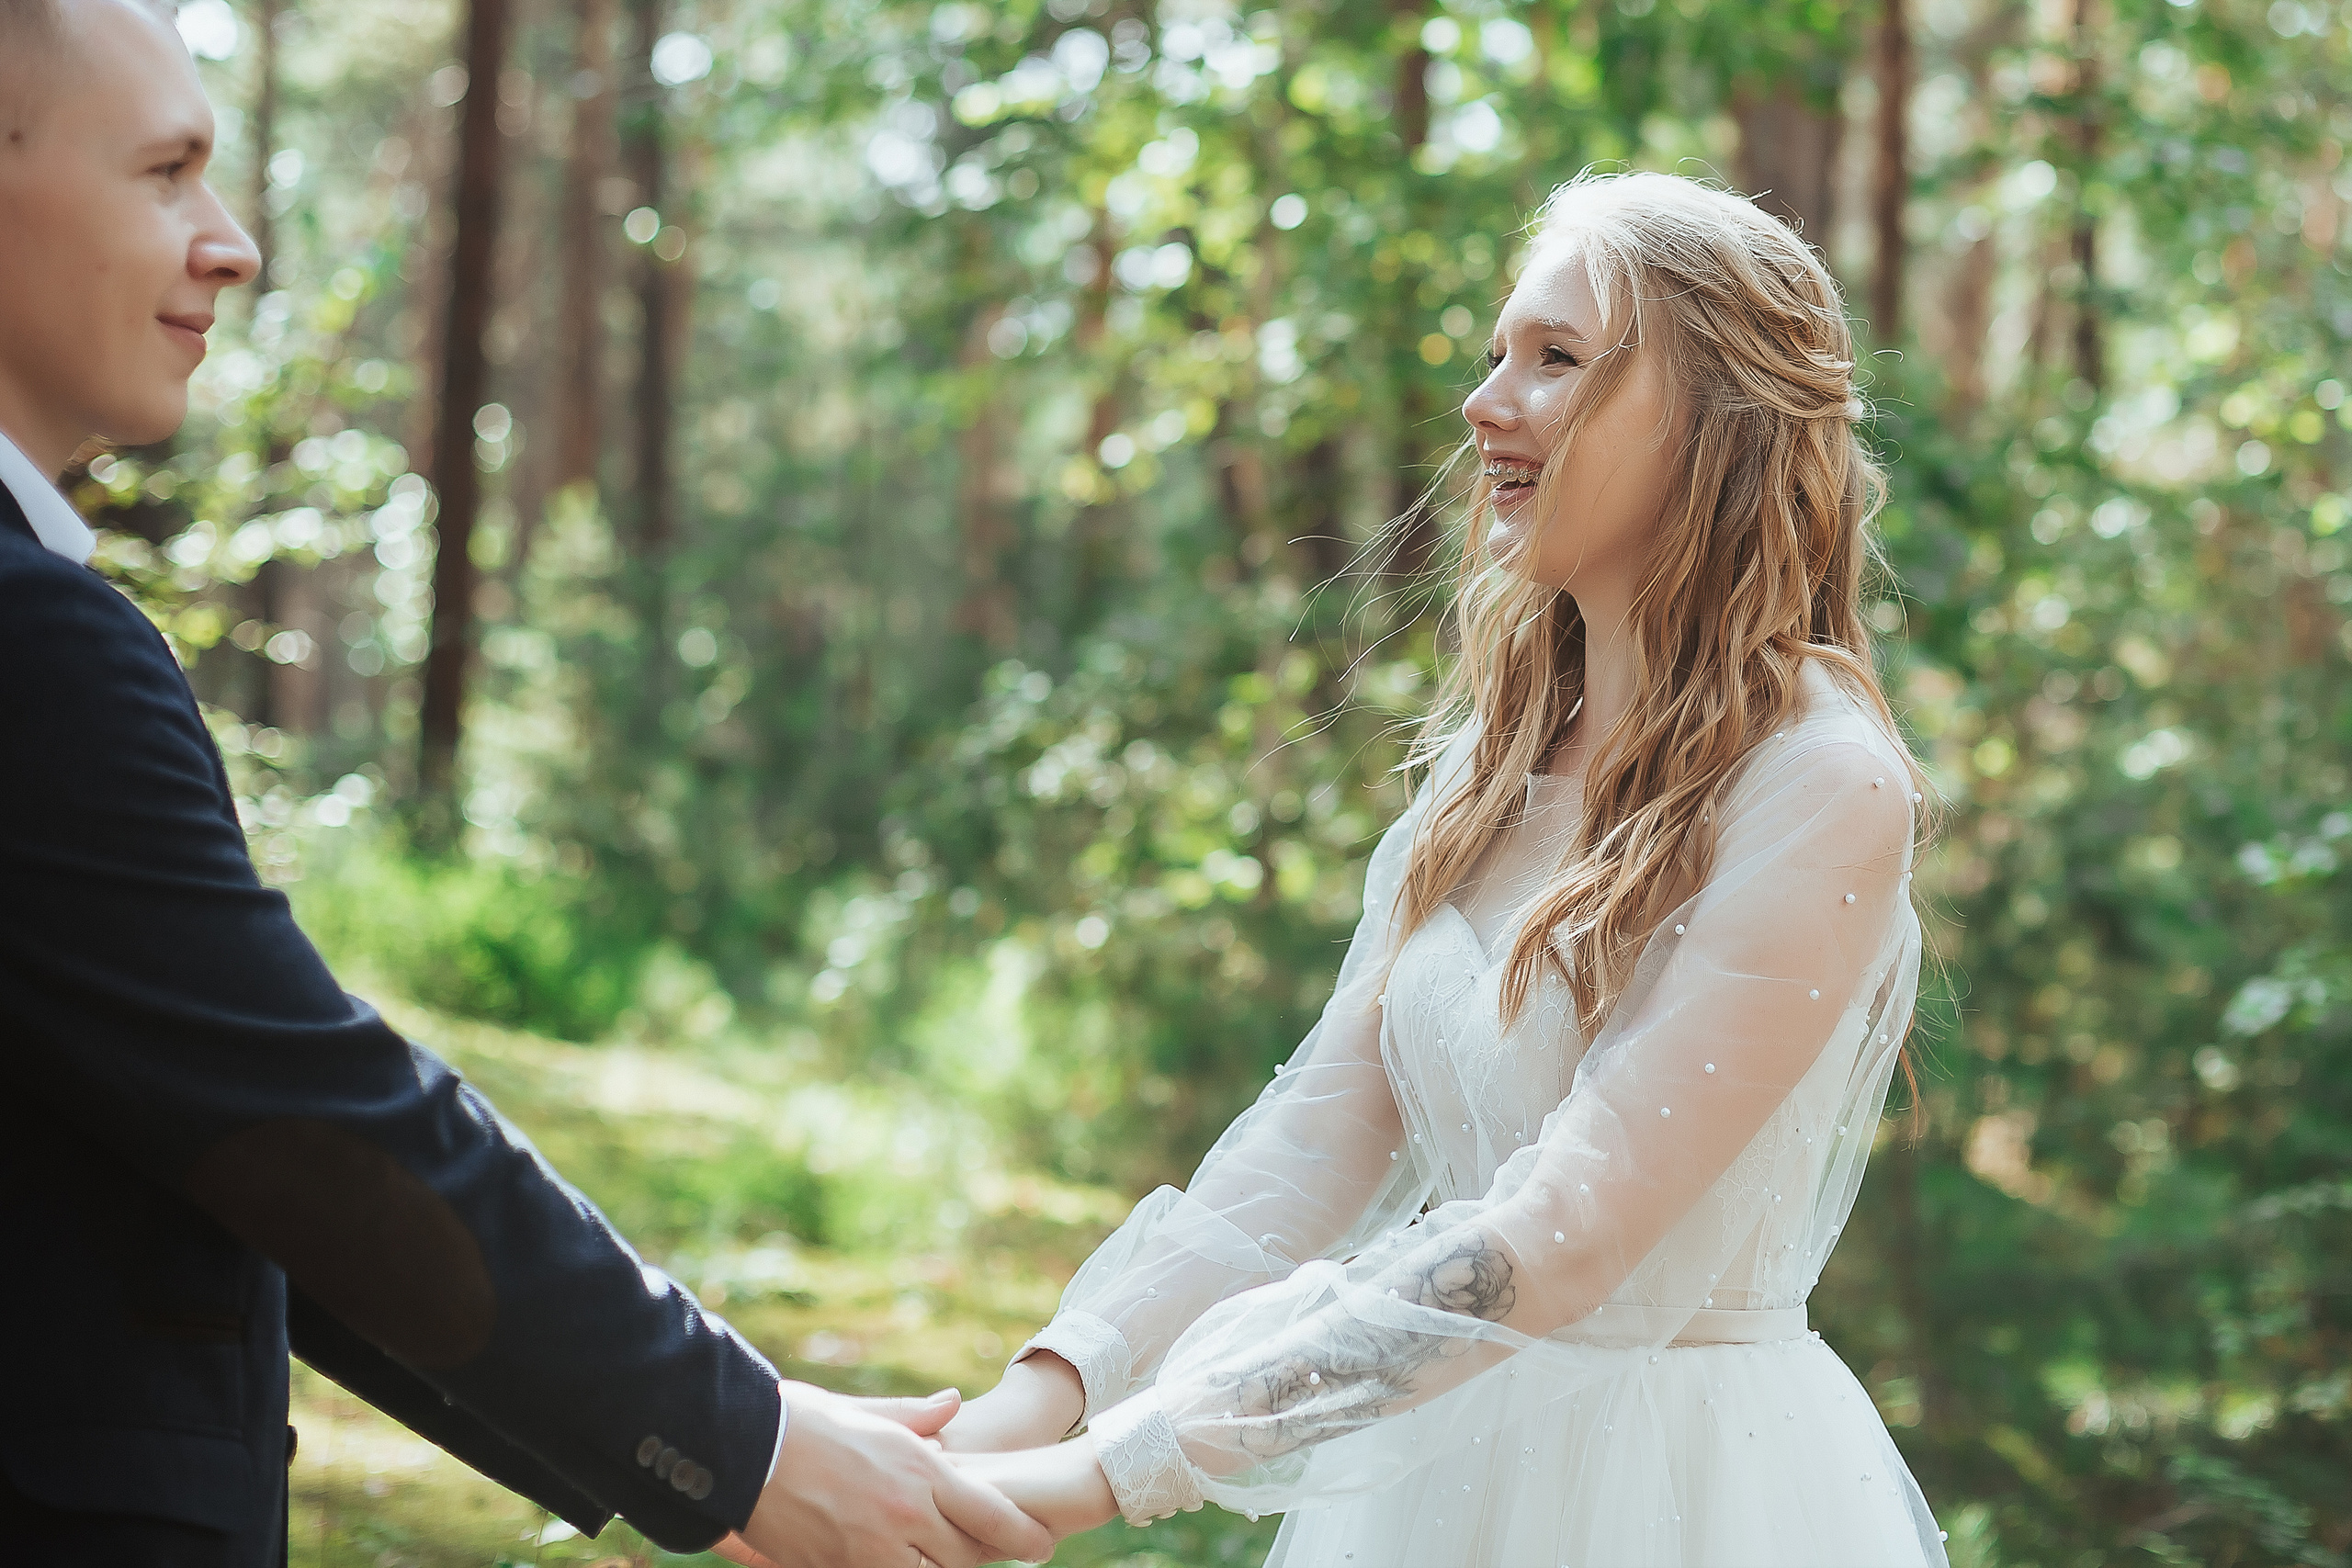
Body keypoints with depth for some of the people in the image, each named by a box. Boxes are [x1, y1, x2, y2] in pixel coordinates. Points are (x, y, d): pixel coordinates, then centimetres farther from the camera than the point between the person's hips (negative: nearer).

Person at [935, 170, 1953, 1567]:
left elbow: (1565, 1232, -25)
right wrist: (1050, 1386, -15)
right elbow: (1324, 1124, -1)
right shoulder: (1501, 748, 4)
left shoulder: (1822, 789, -19)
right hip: (1446, 1446, 6)